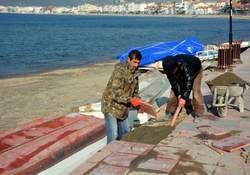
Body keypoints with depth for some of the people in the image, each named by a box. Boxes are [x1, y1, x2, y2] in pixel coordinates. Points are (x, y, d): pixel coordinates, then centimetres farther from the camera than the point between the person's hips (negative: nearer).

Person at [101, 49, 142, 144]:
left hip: (123, 108, 8)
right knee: (113, 136, -10)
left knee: (125, 133, 17)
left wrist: (138, 102, -4)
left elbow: (135, 91, 13)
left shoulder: (135, 73, 3)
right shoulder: (119, 71, -23)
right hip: (111, 107, -8)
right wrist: (130, 100, -33)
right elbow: (115, 93, -29)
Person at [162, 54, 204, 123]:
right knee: (174, 89, -3)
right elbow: (173, 82, -21)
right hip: (181, 74, 5)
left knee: (196, 90, -18)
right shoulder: (169, 68, -29)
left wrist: (184, 97, -41)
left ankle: (198, 113, -10)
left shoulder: (185, 66, -46)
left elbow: (189, 82, -43)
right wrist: (179, 94, -26)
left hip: (195, 69, -5)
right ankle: (170, 110, 8)